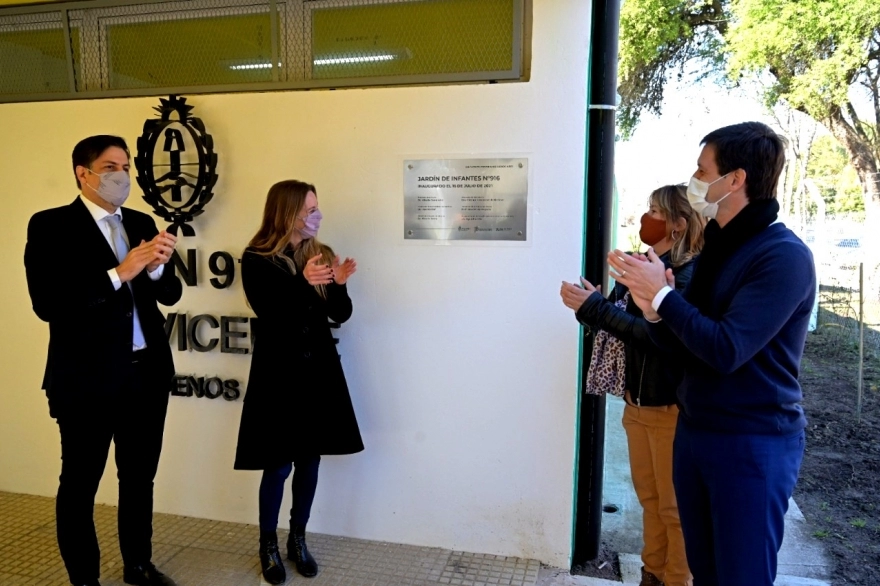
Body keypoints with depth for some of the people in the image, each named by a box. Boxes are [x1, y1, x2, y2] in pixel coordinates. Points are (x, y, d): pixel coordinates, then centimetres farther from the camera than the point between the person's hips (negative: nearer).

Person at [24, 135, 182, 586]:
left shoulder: (142, 223, 8)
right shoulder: (50, 225, -8)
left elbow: (169, 295, 6)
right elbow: (46, 304, -18)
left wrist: (156, 267, -15)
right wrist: (119, 273, -24)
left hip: (147, 372, 6)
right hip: (87, 378, -5)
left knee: (140, 477, 18)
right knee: (80, 483, 11)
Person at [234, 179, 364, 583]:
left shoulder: (320, 254, 6)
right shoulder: (257, 260, -7)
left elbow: (340, 315, 4)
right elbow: (270, 314, -18)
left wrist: (339, 285, -16)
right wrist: (302, 282, -30)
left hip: (319, 369, 4)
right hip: (278, 373, -4)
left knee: (310, 459, 11)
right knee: (279, 464, 2)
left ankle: (298, 539, 28)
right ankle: (269, 545, 23)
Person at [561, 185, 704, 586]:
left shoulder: (691, 275, -17)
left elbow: (658, 334, -28)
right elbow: (623, 321, 9)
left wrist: (594, 307, -26)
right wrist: (590, 304, -8)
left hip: (671, 407, -8)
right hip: (637, 400, 8)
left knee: (675, 507, 8)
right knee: (649, 498, 20)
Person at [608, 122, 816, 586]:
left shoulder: (783, 255, -17)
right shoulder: (719, 246, 9)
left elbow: (725, 350, -26)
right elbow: (681, 340, 10)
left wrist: (662, 293, -18)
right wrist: (653, 308, -10)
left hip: (752, 441, -8)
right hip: (694, 429, 8)